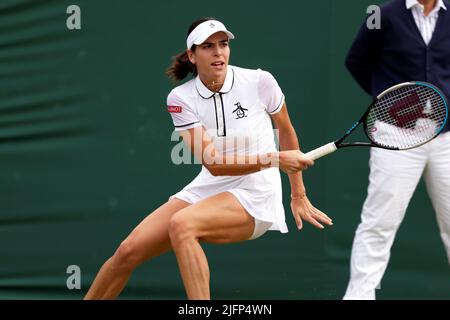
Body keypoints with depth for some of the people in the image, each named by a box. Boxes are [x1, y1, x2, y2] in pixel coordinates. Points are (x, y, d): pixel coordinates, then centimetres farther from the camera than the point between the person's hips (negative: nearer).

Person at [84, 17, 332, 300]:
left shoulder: (259, 81, -10)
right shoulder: (181, 98, -6)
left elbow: (287, 130, 9)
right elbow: (213, 164, -13)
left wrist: (299, 196, 13)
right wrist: (275, 159, -26)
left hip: (255, 197, -4)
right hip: (207, 190, 4)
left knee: (181, 224, -33)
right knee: (129, 252, -7)